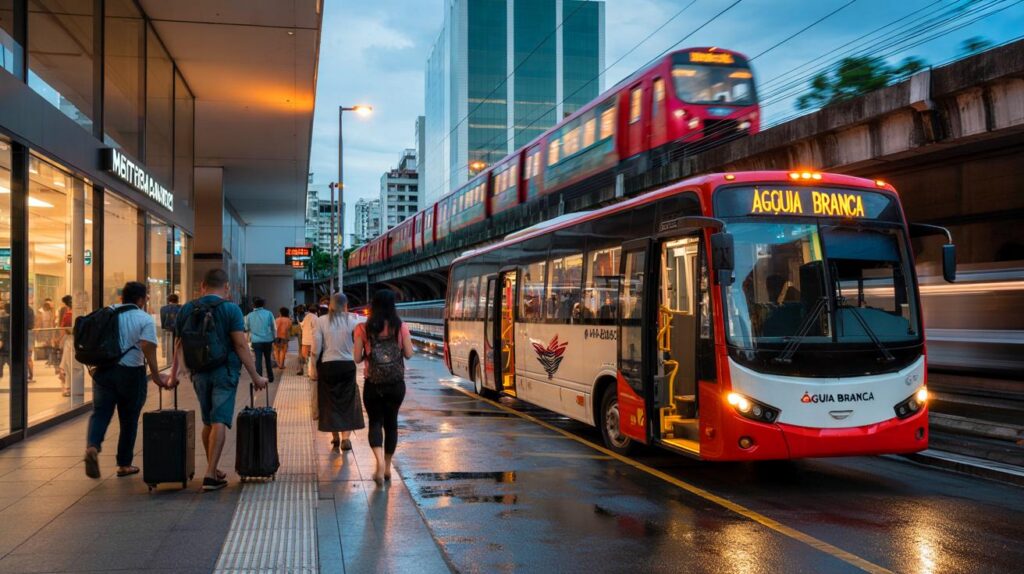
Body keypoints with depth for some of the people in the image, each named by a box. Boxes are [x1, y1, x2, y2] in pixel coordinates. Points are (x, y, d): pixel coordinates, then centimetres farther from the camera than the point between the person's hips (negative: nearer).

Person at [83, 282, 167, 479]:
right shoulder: (145, 319, -6)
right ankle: (124, 464, 16)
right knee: (129, 420, 9)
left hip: (104, 370, 3)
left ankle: (92, 446, -23)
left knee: (100, 412, 4)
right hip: (131, 373, -3)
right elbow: (148, 348, -18)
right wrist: (156, 376, -15)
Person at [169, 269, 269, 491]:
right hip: (224, 372, -5)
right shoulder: (230, 309, -8)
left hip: (199, 373, 5)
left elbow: (179, 345, 11)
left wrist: (173, 375, 22)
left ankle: (213, 470, 28)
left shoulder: (187, 309, 6)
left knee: (208, 422, 17)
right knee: (219, 422, -5)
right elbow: (240, 345, -12)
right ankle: (210, 476, -10)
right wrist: (255, 376, -8)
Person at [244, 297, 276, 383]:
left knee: (258, 360, 0)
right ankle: (270, 377, 22)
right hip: (268, 340, 1)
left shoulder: (249, 316, 1)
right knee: (268, 359, 16)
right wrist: (273, 340, 9)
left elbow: (247, 329, 12)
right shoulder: (269, 314, -1)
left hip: (256, 341, -1)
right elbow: (273, 328, 1)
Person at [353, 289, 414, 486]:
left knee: (375, 422, 8)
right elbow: (409, 354, -1)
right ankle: (387, 467, 22)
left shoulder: (363, 329, -6)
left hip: (373, 384, -1)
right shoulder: (401, 327, -5)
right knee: (391, 422, 16)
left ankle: (380, 462, -16)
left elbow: (357, 358, -5)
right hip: (396, 383, 1)